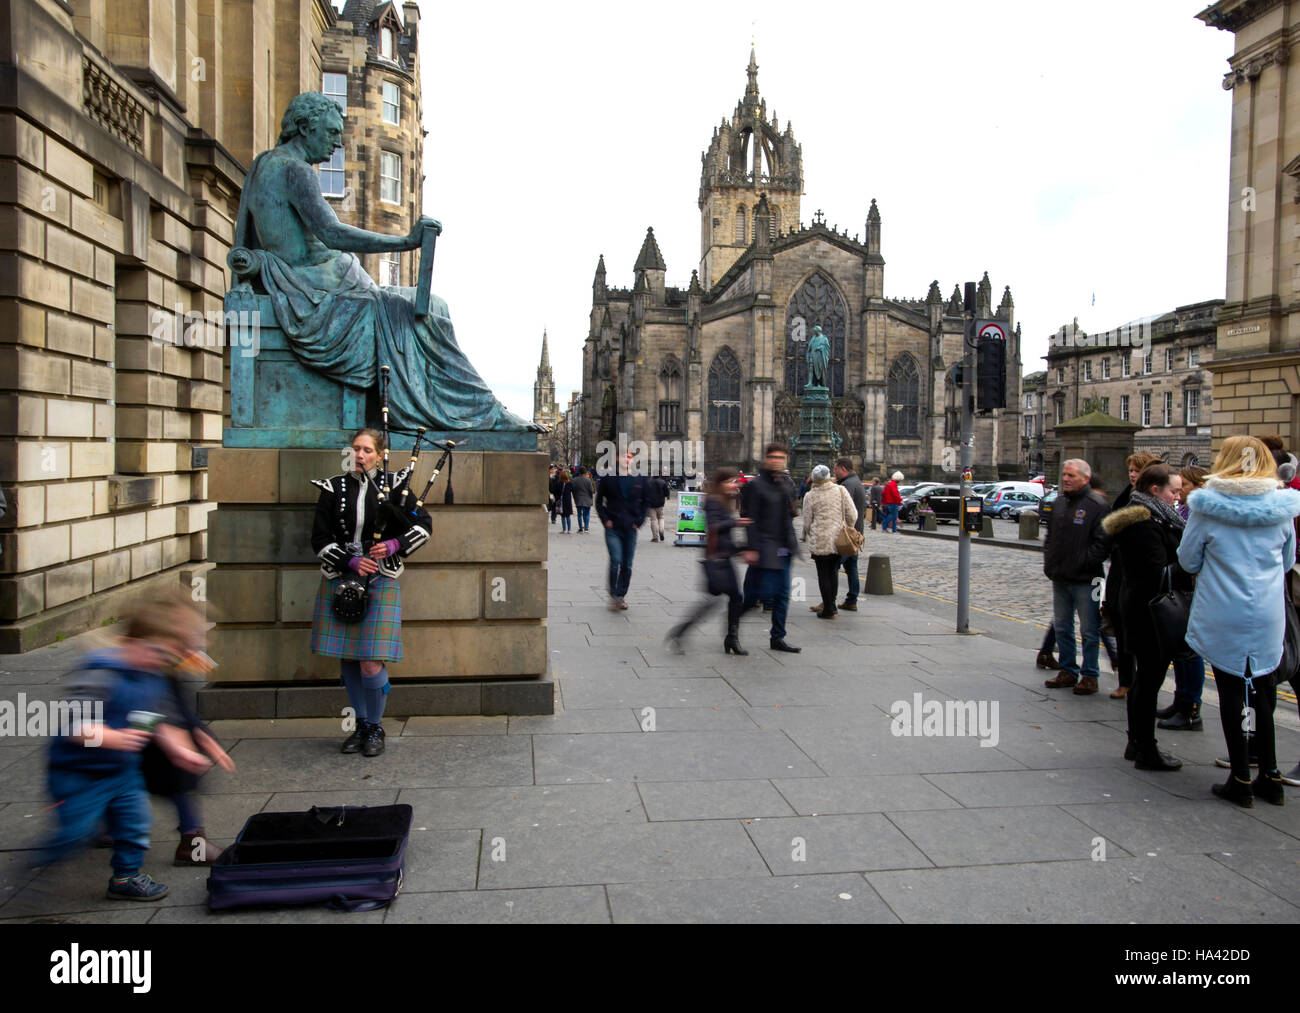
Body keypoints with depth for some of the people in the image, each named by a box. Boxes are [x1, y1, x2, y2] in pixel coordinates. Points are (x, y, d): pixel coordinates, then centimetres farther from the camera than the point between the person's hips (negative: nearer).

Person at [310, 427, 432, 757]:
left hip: (380, 582, -2)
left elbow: (424, 524, 4)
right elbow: (320, 540, 2)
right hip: (340, 581, 2)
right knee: (347, 659, 9)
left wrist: (394, 545, -11)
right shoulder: (333, 489, 5)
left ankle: (375, 727, 11)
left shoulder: (394, 485, 3)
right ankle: (361, 724, 25)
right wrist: (351, 561, -12)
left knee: (372, 663, -8)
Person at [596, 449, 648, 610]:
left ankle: (621, 596, 19)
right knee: (616, 561, -13)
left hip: (630, 528, 3)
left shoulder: (640, 479, 6)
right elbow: (599, 500, 7)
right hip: (613, 528, -2)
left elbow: (645, 502, 14)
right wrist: (605, 519, -3)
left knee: (627, 565, 6)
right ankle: (613, 596, -2)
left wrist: (639, 521, 3)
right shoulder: (608, 478, 0)